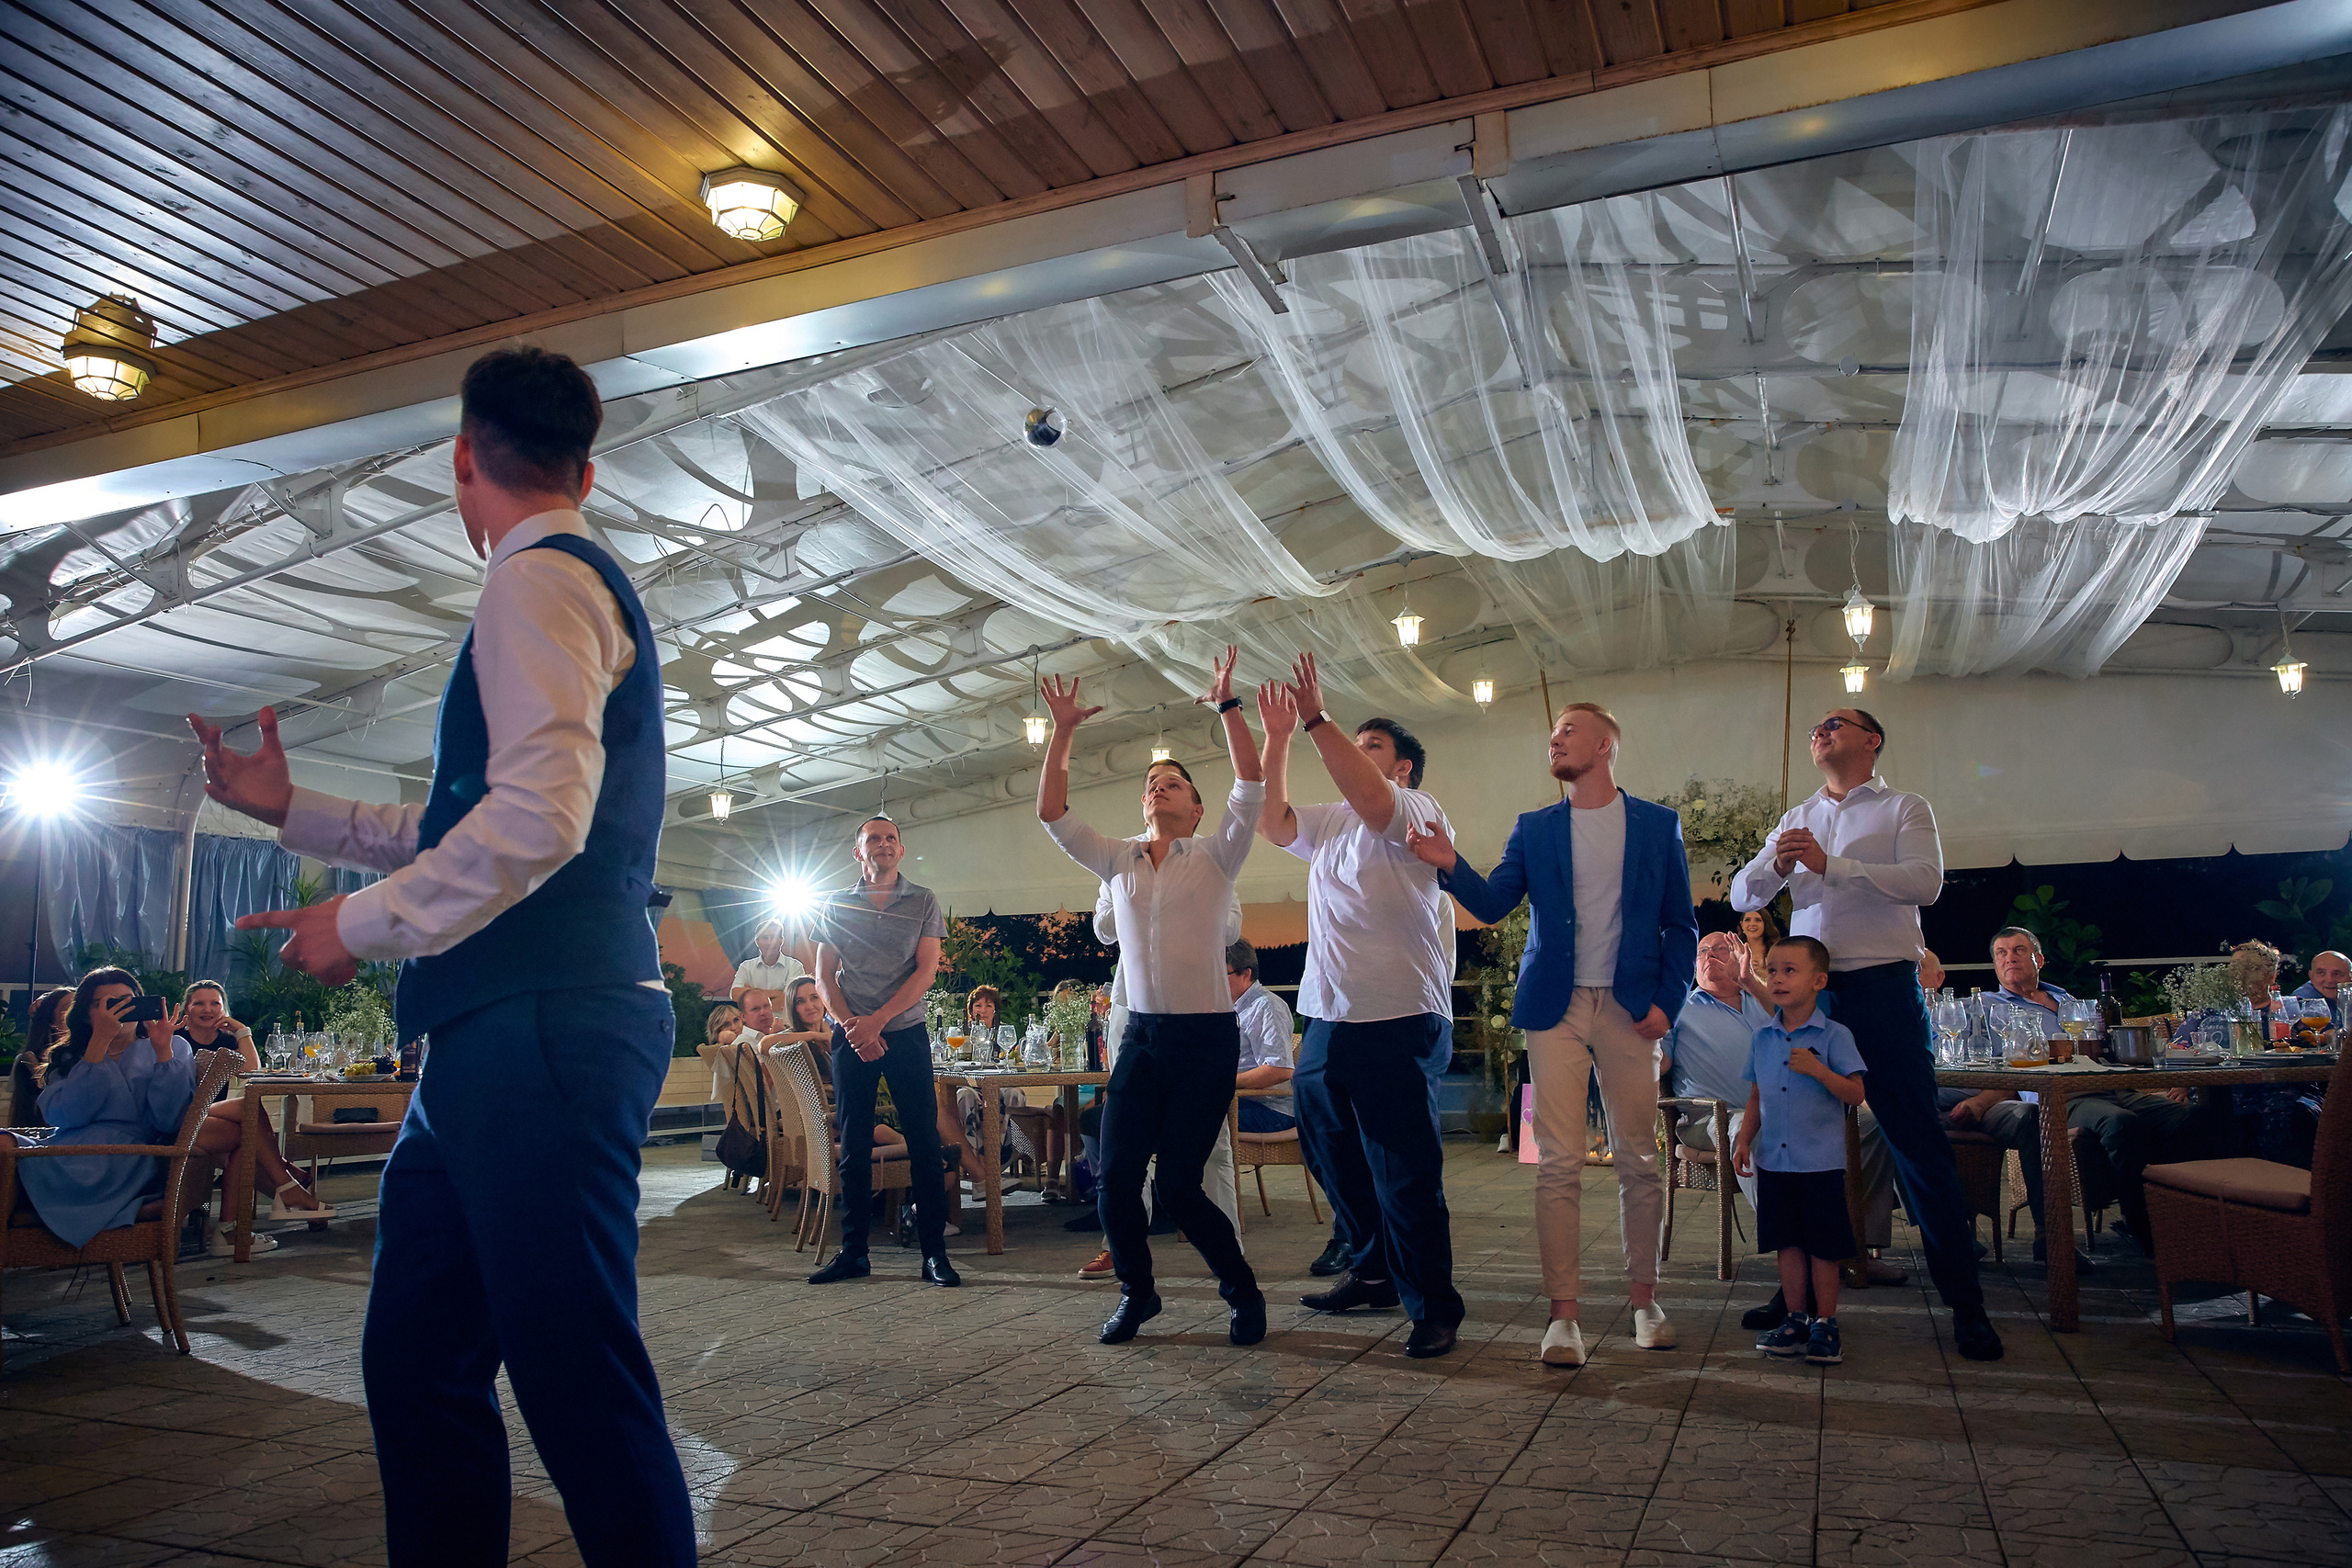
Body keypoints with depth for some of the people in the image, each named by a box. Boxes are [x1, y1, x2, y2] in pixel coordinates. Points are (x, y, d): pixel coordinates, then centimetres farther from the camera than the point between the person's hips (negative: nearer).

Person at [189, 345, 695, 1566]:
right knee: (417, 1362, 16)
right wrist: (290, 809, 30)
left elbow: (539, 818, -21)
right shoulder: (586, 585, 23)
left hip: (543, 1029, -10)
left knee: (577, 1374, -4)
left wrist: (365, 921, -9)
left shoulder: (539, 581, -7)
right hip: (505, 1035, 10)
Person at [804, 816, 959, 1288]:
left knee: (924, 1142, -4)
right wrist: (851, 1025, -11)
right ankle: (853, 1252, 13)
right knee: (853, 1146, 5)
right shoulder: (835, 905, 9)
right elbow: (823, 977, 5)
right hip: (850, 1034, 1)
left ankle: (934, 1252, 1)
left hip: (906, 1032, -1)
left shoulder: (923, 902, 5)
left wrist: (877, 1020, -14)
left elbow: (925, 971, -4)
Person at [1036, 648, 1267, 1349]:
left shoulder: (1215, 858, 2)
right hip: (1141, 1036, 4)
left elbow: (1252, 789, -11)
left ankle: (1243, 1292, 18)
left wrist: (1227, 705, -14)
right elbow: (1051, 814, 5)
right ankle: (1137, 1291, 24)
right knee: (1115, 1178, -1)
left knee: (1179, 1187, -5)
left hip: (1206, 1037, -4)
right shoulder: (1117, 859, 11)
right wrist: (1062, 732, -1)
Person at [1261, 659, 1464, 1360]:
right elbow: (1273, 822, 8)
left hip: (1400, 1022, -8)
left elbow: (1372, 801, -25)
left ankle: (1433, 1308, 9)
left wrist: (1316, 718, -27)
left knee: (1406, 1175, -4)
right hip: (1327, 1022, 8)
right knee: (1335, 1162, 19)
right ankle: (1373, 1273, 36)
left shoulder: (1418, 811, -5)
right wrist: (1277, 737, 1)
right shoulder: (1330, 823, 19)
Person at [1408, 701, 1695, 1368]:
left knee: (1639, 1161, 6)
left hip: (1630, 1009, 0)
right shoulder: (1534, 829, 11)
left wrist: (1667, 1001, -4)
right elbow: (1492, 904, -1)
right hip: (1555, 1011, 1)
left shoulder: (1657, 825, 8)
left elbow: (1681, 925, 8)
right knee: (1560, 1164, -2)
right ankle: (1563, 1314, 3)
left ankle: (1644, 1299, 22)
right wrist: (1451, 865, -19)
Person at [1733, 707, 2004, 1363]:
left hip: (1883, 987, -4)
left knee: (1919, 1143, -4)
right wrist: (1777, 865, -10)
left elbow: (1925, 882, -13)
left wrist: (1830, 865, -19)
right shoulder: (1796, 821, 17)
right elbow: (1742, 896, 11)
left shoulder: (1904, 809, 4)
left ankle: (1965, 1303, 5)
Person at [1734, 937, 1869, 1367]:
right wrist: (1744, 1139, 5)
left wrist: (1818, 1070, -22)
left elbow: (1855, 1094, -10)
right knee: (1787, 1243, 11)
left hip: (1821, 1162, -4)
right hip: (1773, 1160, 4)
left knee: (1822, 1247, 3)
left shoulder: (1834, 1036, -7)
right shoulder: (1763, 1038, 7)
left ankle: (1825, 1324, 16)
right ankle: (1795, 1320, 21)